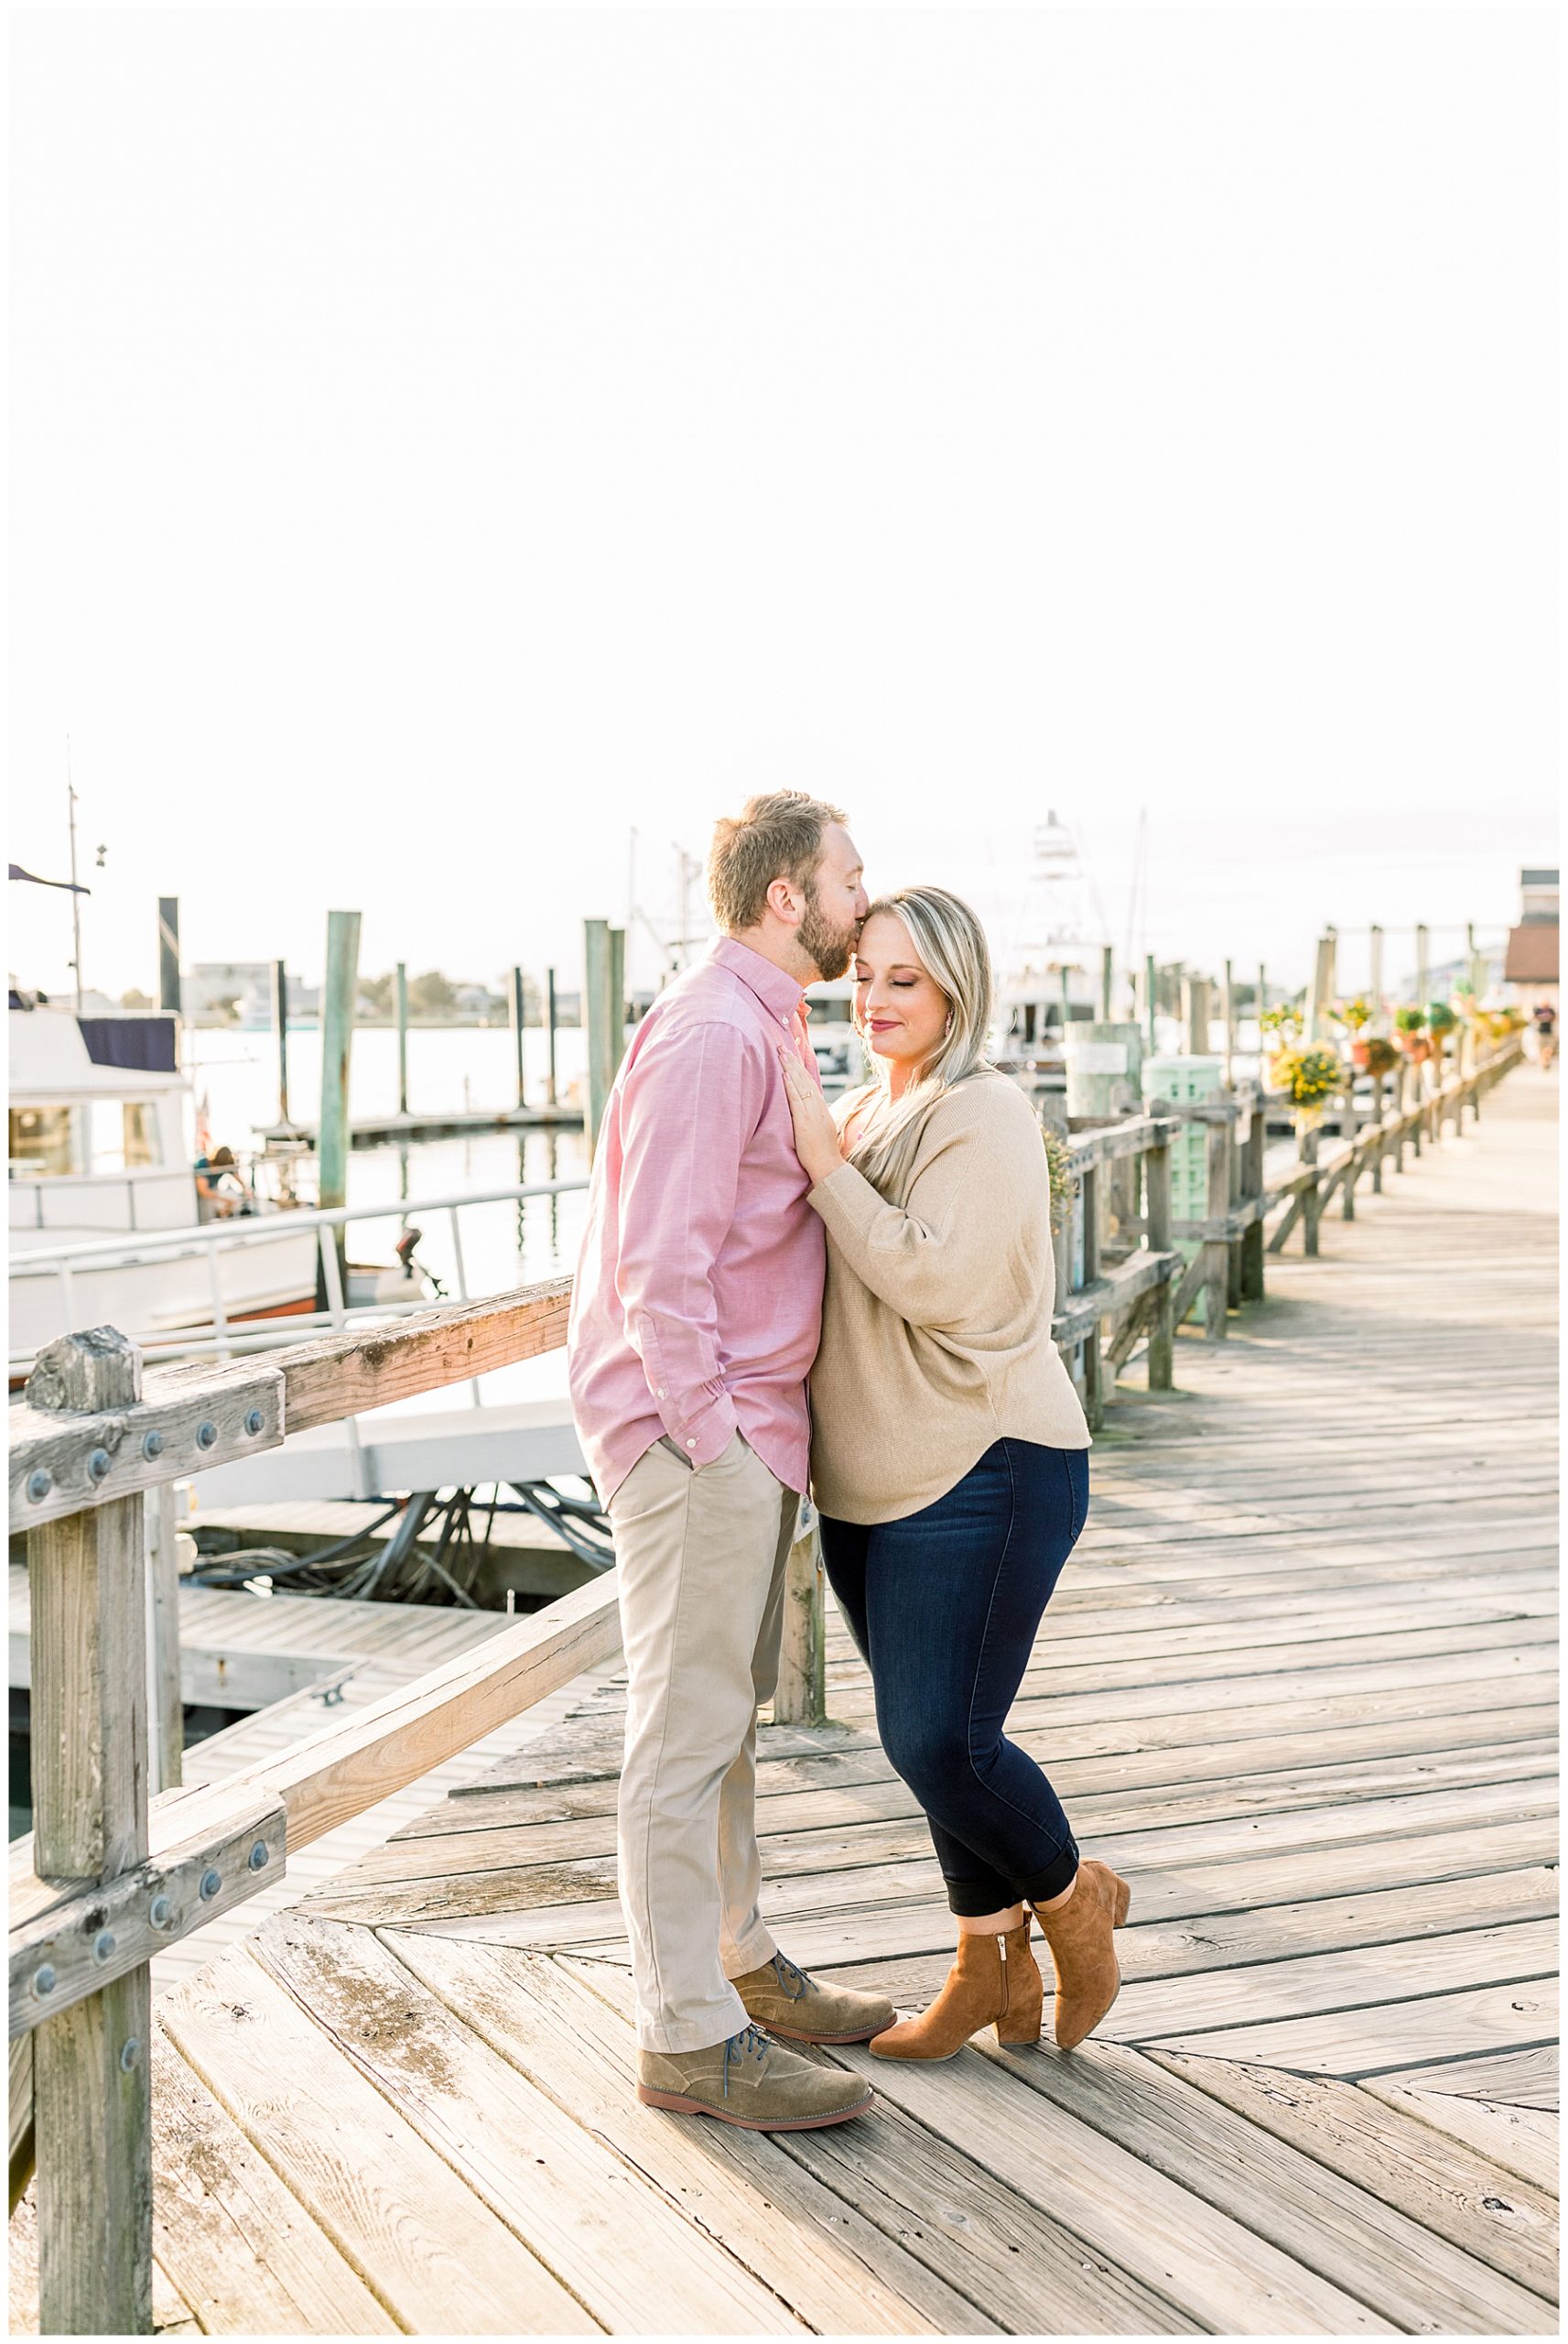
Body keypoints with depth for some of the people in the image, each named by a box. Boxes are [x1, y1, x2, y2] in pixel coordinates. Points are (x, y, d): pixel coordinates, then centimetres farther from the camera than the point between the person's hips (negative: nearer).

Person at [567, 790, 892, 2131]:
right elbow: (660, 1260, -22)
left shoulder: (771, 1028, 17)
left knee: (731, 1716, 19)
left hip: (749, 1427, 10)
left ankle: (739, 1965, 32)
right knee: (687, 1729, -2)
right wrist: (710, 1436, -19)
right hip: (693, 1431, -10)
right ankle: (688, 2042, 7)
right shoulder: (710, 1036, -17)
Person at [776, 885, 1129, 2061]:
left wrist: (820, 1154, -24)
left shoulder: (986, 1114, -13)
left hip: (986, 1471, -8)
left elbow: (932, 1279, -25)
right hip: (870, 1481, 8)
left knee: (941, 1741, -9)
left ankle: (1074, 1897, 20)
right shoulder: (863, 1113, 12)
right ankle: (992, 1970, 29)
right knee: (926, 1737, 13)